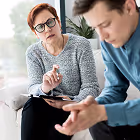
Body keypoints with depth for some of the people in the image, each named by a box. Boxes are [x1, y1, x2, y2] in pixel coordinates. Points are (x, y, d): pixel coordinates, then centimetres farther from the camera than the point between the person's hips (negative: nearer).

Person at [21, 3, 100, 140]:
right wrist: (44, 89, -31)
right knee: (32, 104, -30)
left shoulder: (81, 45, -8)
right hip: (49, 103, 3)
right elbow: (33, 88, -6)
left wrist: (73, 103, -31)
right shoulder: (33, 52, 1)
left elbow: (91, 87, -10)